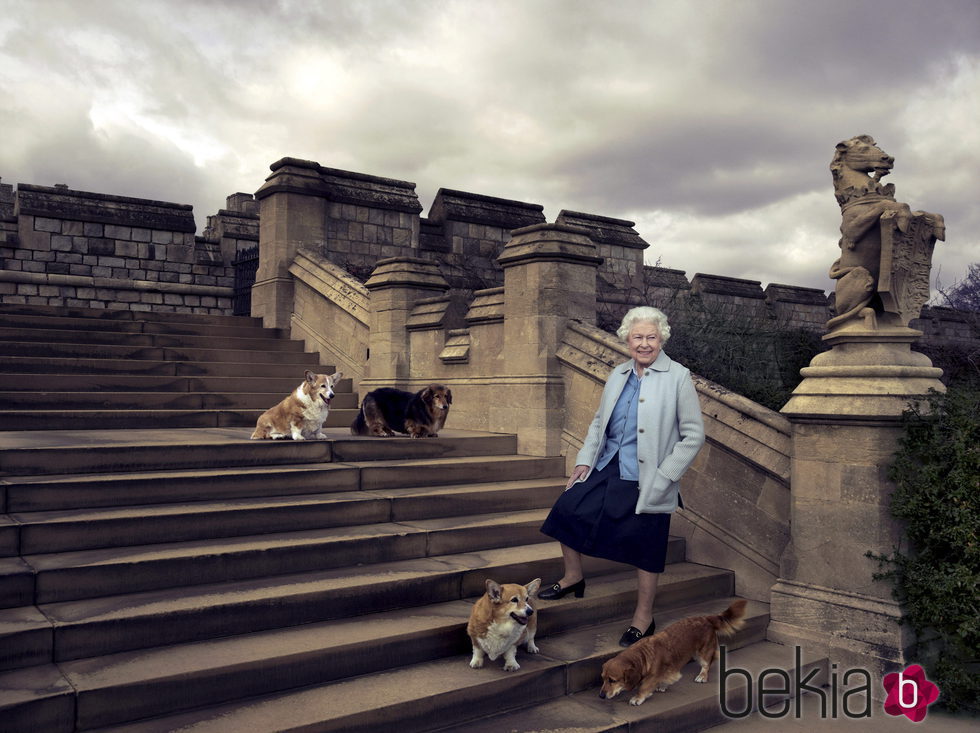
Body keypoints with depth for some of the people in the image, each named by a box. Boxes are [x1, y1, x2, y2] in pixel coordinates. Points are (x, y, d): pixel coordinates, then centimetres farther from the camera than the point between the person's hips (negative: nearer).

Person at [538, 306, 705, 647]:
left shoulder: (678, 378, -10)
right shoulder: (618, 374, 7)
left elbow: (693, 436, -10)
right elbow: (599, 421, 16)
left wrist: (663, 477, -14)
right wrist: (585, 460, 6)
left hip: (647, 480, -5)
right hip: (607, 467, 6)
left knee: (645, 549, 4)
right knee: (567, 509, 3)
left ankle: (644, 618, 24)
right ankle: (573, 577, 27)